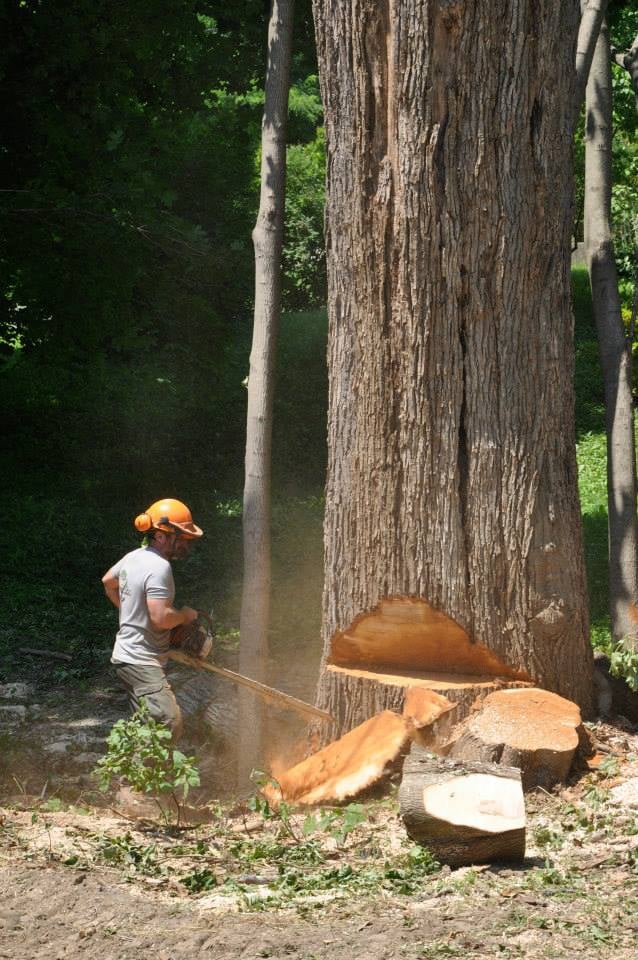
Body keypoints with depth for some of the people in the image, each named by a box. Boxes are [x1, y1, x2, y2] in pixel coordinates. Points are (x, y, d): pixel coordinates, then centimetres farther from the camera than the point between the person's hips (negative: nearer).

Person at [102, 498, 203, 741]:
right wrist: (185, 614, -7)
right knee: (169, 723, -22)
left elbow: (108, 581, 29)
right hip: (142, 662, -10)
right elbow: (161, 617, -26)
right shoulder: (159, 567, -20)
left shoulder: (134, 557, 10)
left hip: (126, 655, 10)